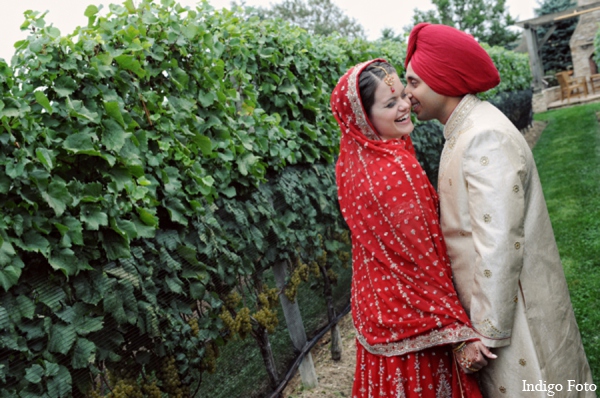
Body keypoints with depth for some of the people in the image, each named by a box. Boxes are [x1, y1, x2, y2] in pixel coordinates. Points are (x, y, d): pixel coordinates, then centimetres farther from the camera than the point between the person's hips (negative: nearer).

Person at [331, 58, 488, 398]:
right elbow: (423, 259, -22)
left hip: (376, 309, 8)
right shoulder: (396, 169, -25)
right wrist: (458, 331, -16)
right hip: (413, 319, -8)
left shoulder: (353, 160, 0)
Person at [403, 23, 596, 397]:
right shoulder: (464, 130, 8)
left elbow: (498, 246, -26)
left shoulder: (486, 138, -23)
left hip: (514, 306, -9)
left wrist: (487, 333, -21)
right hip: (492, 295, 9)